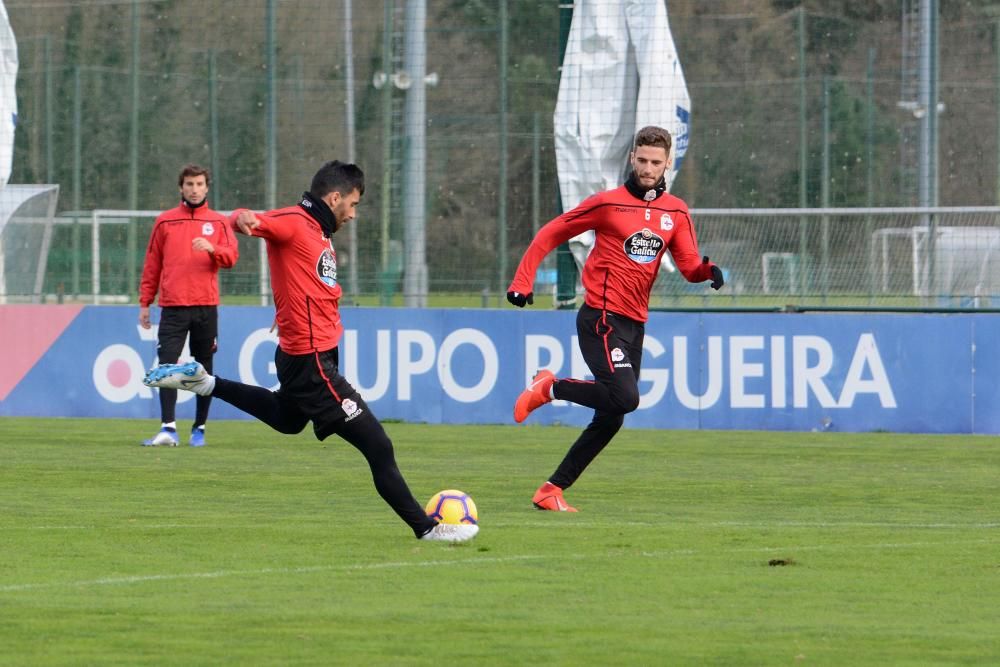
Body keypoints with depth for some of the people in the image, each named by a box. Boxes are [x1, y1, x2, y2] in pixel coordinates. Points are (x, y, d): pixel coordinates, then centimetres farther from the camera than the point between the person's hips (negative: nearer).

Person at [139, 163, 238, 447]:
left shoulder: (219, 222, 9)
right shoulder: (165, 222, 10)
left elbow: (231, 256, -3)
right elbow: (152, 264, 12)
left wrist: (212, 249, -24)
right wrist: (145, 303, 9)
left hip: (206, 307, 0)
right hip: (172, 307, 0)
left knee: (204, 369, 5)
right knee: (167, 365, -12)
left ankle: (199, 428, 13)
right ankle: (168, 428, -17)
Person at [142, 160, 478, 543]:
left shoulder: (320, 235, 13)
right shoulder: (294, 224, -15)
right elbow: (248, 221, -34)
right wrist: (245, 219, -53)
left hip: (310, 355, 11)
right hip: (311, 363, -11)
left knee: (287, 419, 40)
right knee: (378, 447, -10)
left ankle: (202, 381, 39)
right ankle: (426, 527, -5)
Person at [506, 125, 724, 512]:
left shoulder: (676, 212, 9)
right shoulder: (608, 204, -6)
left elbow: (689, 266, 5)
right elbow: (549, 235, 1)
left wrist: (706, 272, -19)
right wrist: (522, 283, -6)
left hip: (635, 324, 7)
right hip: (602, 318, -7)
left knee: (610, 419, 7)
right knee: (625, 398, -25)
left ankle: (552, 490, 15)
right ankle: (550, 388, -2)